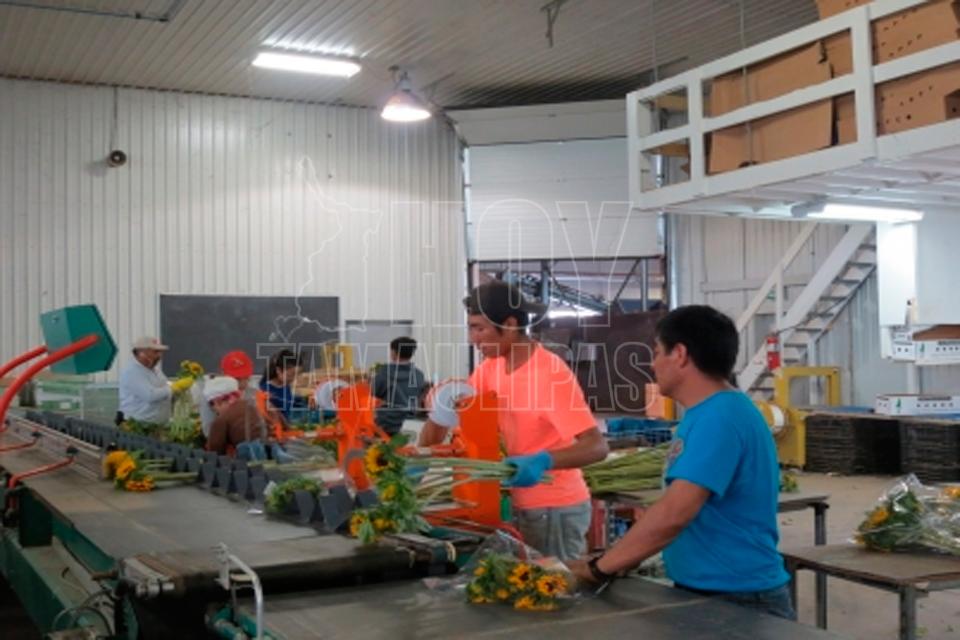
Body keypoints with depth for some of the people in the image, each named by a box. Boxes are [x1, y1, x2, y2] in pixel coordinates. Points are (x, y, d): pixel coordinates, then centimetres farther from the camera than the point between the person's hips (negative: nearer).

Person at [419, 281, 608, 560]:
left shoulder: (551, 374, -22)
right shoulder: (490, 367, 1)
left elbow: (597, 447, -27)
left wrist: (543, 461, -42)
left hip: (555, 509, -7)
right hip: (519, 505, 7)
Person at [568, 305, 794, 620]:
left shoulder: (719, 417, -21)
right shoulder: (707, 414, 10)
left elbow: (673, 514, -28)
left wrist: (599, 568, -19)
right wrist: (622, 557, 8)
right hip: (701, 592, 8)